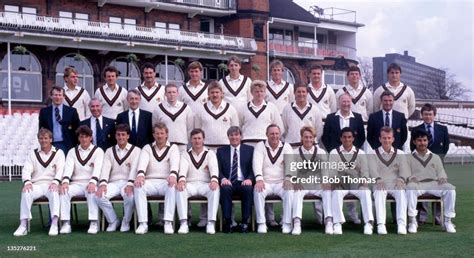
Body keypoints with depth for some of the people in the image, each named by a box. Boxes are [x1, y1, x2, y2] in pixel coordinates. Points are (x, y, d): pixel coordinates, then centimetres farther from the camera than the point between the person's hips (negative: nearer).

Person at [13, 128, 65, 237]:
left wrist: (55, 182, -21)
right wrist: (27, 182, -14)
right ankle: (23, 225, -32)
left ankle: (54, 224, -43)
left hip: (51, 184, -2)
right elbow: (26, 170, 8)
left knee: (54, 192, -37)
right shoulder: (33, 154, 19)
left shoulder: (58, 153, 13)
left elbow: (60, 170, -1)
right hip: (36, 185, 2)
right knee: (26, 192, -30)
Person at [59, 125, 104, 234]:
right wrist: (65, 181, -22)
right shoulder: (72, 152, 16)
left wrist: (93, 182, -30)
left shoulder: (98, 151, 7)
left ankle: (94, 223, -33)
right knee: (64, 191, -27)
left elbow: (97, 168, -10)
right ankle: (65, 223, -27)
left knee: (92, 192, -36)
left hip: (91, 183, -3)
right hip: (76, 184, 3)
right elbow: (68, 168, 0)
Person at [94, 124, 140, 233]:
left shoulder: (136, 150, 9)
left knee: (130, 196, -36)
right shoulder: (109, 151, 18)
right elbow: (105, 168, 4)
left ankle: (126, 222, -7)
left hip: (128, 182, -3)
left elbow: (135, 169, -6)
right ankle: (113, 221, -4)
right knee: (99, 195, -26)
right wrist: (103, 184, -16)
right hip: (113, 183, 3)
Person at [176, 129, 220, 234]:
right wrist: (182, 180, -30)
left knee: (215, 189, -33)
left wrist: (214, 180, -31)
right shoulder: (185, 154, 14)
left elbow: (214, 168, -7)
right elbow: (183, 169, -6)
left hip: (205, 185, 0)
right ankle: (184, 223, -34)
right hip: (190, 184, 1)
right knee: (180, 189, -32)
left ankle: (211, 223, -32)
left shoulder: (210, 153, 12)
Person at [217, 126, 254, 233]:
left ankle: (245, 222, -24)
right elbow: (218, 169, 6)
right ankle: (227, 222, -26)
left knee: (248, 188, -34)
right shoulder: (221, 151, 16)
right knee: (225, 188, -35)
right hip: (228, 183, 0)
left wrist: (249, 179, -16)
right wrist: (223, 178, -16)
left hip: (243, 183, 0)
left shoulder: (250, 150, 14)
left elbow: (253, 168, 6)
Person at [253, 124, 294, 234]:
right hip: (265, 183, -1)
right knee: (258, 190, -32)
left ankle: (287, 224, -22)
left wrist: (288, 178, -29)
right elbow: (257, 163, -12)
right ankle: (261, 223, -25)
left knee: (290, 191, -30)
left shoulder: (286, 147, 6)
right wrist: (259, 178, -31)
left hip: (281, 183, 1)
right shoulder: (260, 146, 4)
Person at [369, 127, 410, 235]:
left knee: (401, 193, -32)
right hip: (380, 184, -1)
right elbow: (373, 169, -7)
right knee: (379, 193, -34)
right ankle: (381, 224, -44)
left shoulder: (400, 154, 16)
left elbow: (404, 168, -1)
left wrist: (401, 179, -24)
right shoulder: (373, 154, 11)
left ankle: (401, 224, -42)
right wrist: (379, 180, -28)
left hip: (396, 184, 1)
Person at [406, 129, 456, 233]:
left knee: (450, 188, -28)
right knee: (410, 187, -39)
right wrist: (410, 178, -17)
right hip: (417, 184, -2)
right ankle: (412, 220, -35)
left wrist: (442, 178, -8)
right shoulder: (409, 158, 17)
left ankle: (447, 221, -23)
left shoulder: (435, 157, 24)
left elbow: (441, 172, 17)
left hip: (434, 184, 2)